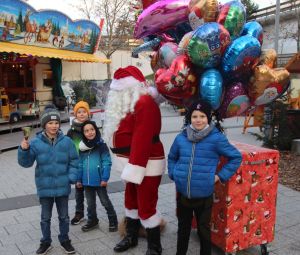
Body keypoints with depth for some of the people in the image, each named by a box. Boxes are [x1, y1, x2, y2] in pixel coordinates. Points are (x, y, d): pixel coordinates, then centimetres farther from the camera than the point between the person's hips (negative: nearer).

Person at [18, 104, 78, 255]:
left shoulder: (66, 141, -6)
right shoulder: (35, 143, -9)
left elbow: (74, 161, 1)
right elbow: (26, 163, -9)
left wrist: (72, 178, -10)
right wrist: (24, 150, -27)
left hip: (62, 187, 1)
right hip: (45, 188, 0)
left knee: (64, 216, 16)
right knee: (45, 217, 16)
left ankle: (64, 240, 34)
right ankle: (46, 242, 34)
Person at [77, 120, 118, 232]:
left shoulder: (101, 145, -11)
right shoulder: (82, 147, 3)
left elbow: (107, 162, -13)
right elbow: (80, 164, 9)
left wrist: (105, 178, -17)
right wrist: (79, 179, 9)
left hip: (99, 180, -4)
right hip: (87, 181, 5)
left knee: (105, 202, 8)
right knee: (90, 203, 18)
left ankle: (113, 222, 23)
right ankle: (92, 221, 36)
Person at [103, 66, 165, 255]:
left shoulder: (144, 103, -22)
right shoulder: (128, 103, 14)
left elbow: (142, 140, -26)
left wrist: (134, 169, -27)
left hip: (147, 164, -10)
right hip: (135, 162, 10)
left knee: (146, 207, -2)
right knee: (131, 201, 20)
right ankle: (131, 237, 37)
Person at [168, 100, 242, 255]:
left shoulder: (216, 138, -12)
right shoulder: (181, 138, -1)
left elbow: (236, 157, -4)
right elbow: (172, 158, 17)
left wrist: (221, 176, -7)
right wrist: (173, 174, 5)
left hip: (204, 194, -3)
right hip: (182, 193, 3)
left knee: (203, 228, 14)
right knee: (183, 226, 20)